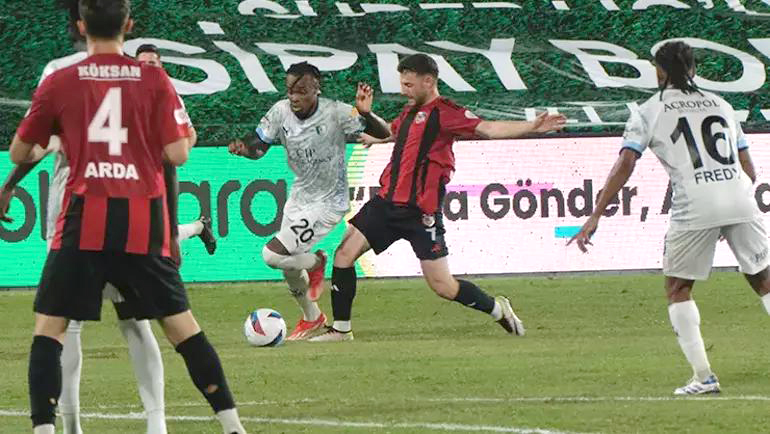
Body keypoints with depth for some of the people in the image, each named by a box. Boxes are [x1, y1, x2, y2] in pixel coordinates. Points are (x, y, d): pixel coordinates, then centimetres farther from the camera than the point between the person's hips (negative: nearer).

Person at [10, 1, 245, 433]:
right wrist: (188, 137, 21)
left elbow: (20, 153, 10)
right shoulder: (154, 80, 1)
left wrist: (46, 149, 32)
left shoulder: (59, 83, 1)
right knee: (180, 322, 11)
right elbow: (177, 154, -2)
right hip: (143, 222, 2)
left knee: (49, 325, 5)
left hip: (84, 221, -2)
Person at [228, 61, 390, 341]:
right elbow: (259, 146, 1)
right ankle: (311, 318, 42)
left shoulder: (335, 113, -22)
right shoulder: (281, 112, -8)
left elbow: (383, 134, -21)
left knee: (273, 255, -18)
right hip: (299, 196, 6)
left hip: (328, 202, -6)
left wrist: (365, 114, -43)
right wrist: (243, 148, -23)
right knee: (289, 270, 16)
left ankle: (316, 263, 12)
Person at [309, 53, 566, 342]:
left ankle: (498, 310, 18)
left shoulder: (444, 113, -9)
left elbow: (487, 129, -21)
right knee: (345, 252, -2)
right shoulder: (410, 111, 15)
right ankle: (341, 329, 7)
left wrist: (532, 127, -33)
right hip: (388, 202, 8)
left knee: (443, 286, -7)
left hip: (420, 213, -8)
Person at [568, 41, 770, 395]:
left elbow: (624, 165, -2)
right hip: (740, 199, 3)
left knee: (678, 289, 12)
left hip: (694, 206, -3)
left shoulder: (650, 111, 9)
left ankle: (703, 376, 2)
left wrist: (595, 218, -2)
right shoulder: (719, 104, 21)